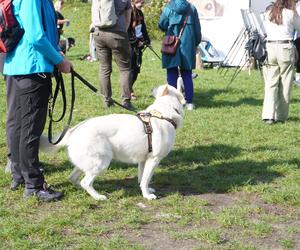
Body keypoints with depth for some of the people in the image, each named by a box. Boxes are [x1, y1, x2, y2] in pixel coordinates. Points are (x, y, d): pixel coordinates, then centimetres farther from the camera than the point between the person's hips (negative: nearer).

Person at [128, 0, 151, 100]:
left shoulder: (140, 13, 14)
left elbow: (143, 28, 23)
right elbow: (126, 31, -17)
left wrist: (146, 39, 13)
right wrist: (136, 41, -16)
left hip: (138, 44, 8)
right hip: (130, 44, -8)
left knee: (136, 68, 8)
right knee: (131, 68, -7)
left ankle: (129, 89, 18)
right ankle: (129, 90, 0)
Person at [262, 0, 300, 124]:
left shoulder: (268, 13, 11)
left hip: (270, 48, 4)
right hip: (285, 48, -4)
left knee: (270, 83, 4)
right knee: (285, 84, 7)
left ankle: (268, 115, -8)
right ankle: (281, 116, 12)